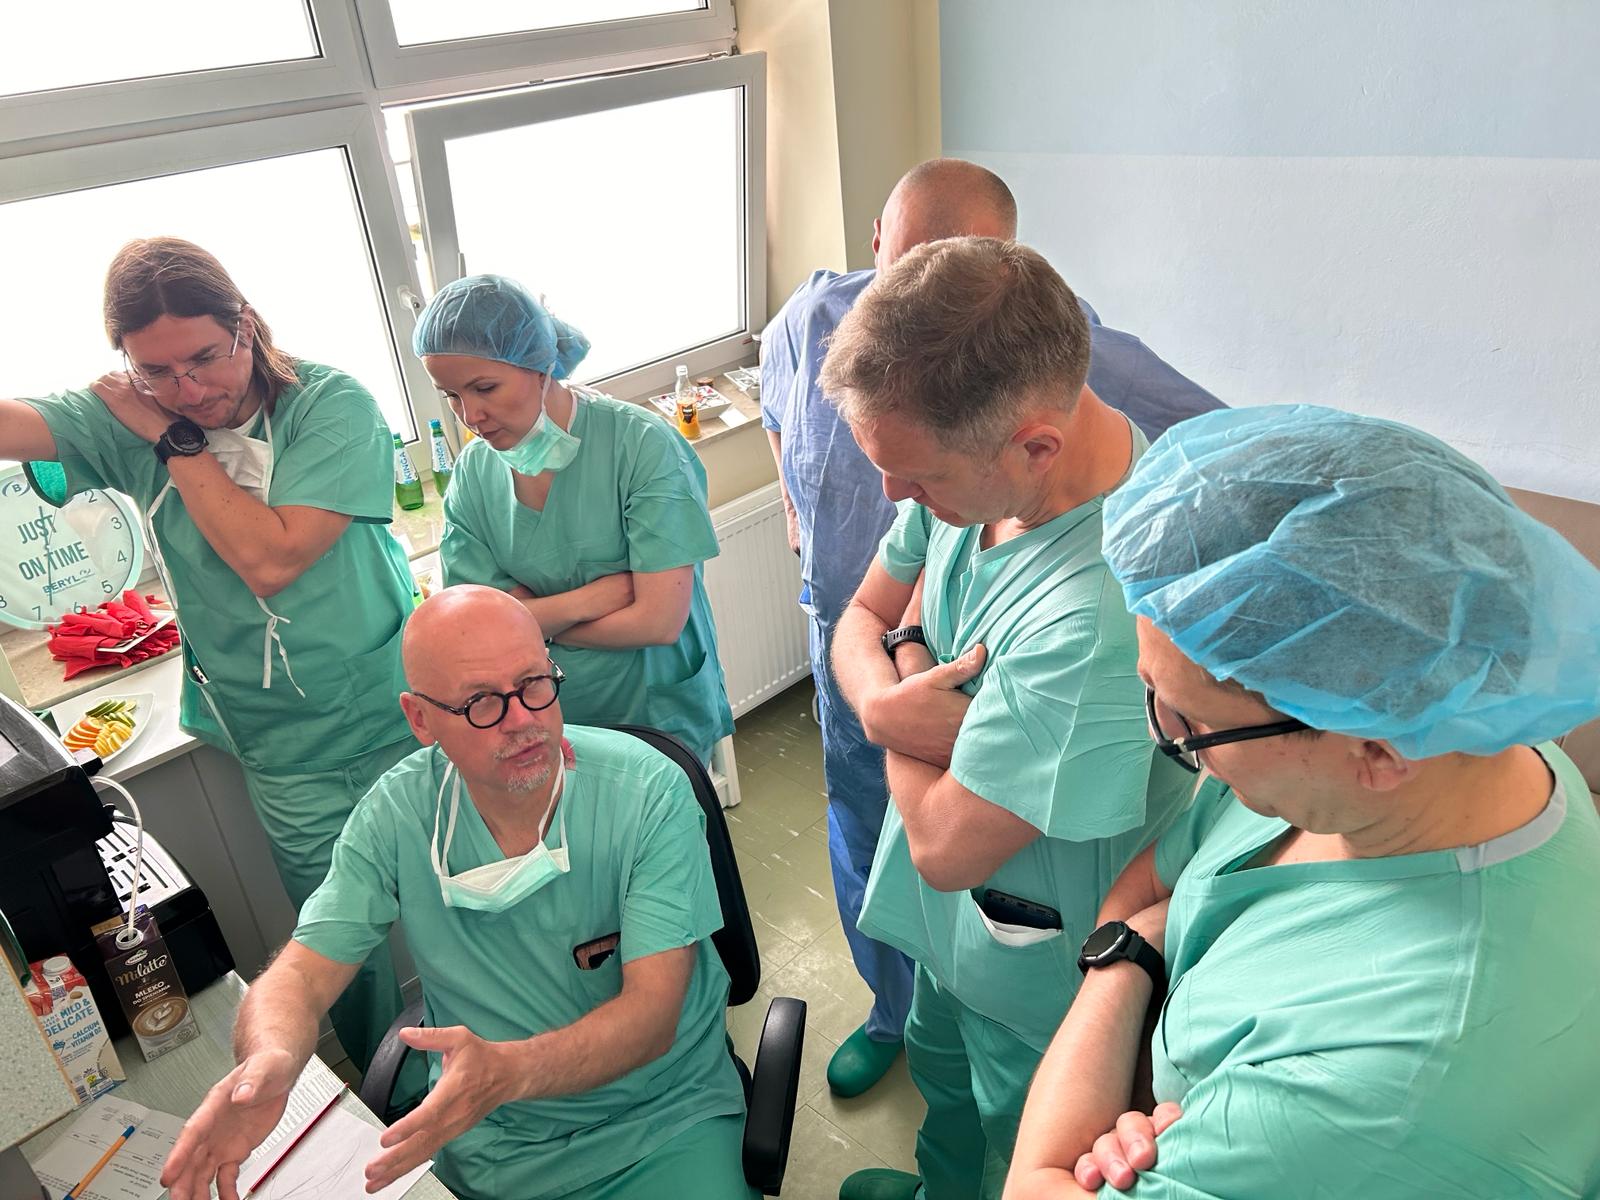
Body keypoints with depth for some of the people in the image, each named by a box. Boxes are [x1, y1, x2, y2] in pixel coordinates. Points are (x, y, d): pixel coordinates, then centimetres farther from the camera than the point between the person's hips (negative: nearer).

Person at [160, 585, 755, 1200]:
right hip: (480, 1137, 3)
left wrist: (508, 1071, -38)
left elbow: (651, 1013, -21)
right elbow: (303, 971, -8)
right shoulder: (397, 813, -10)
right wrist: (269, 1060, -31)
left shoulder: (649, 791, -18)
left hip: (662, 1122, -2)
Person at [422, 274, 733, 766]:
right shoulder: (474, 471, -5)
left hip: (658, 718, -3)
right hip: (541, 725, 4)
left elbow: (660, 622, -23)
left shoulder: (641, 445, -20)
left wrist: (533, 616, -12)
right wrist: (590, 598, -22)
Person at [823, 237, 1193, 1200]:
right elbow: (861, 620, -2)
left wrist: (911, 666, -17)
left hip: (1038, 964, -8)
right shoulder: (970, 461, -16)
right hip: (956, 914, 8)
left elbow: (946, 847, -31)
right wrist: (886, 704, -25)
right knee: (941, 1064, 35)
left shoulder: (1100, 613, -42)